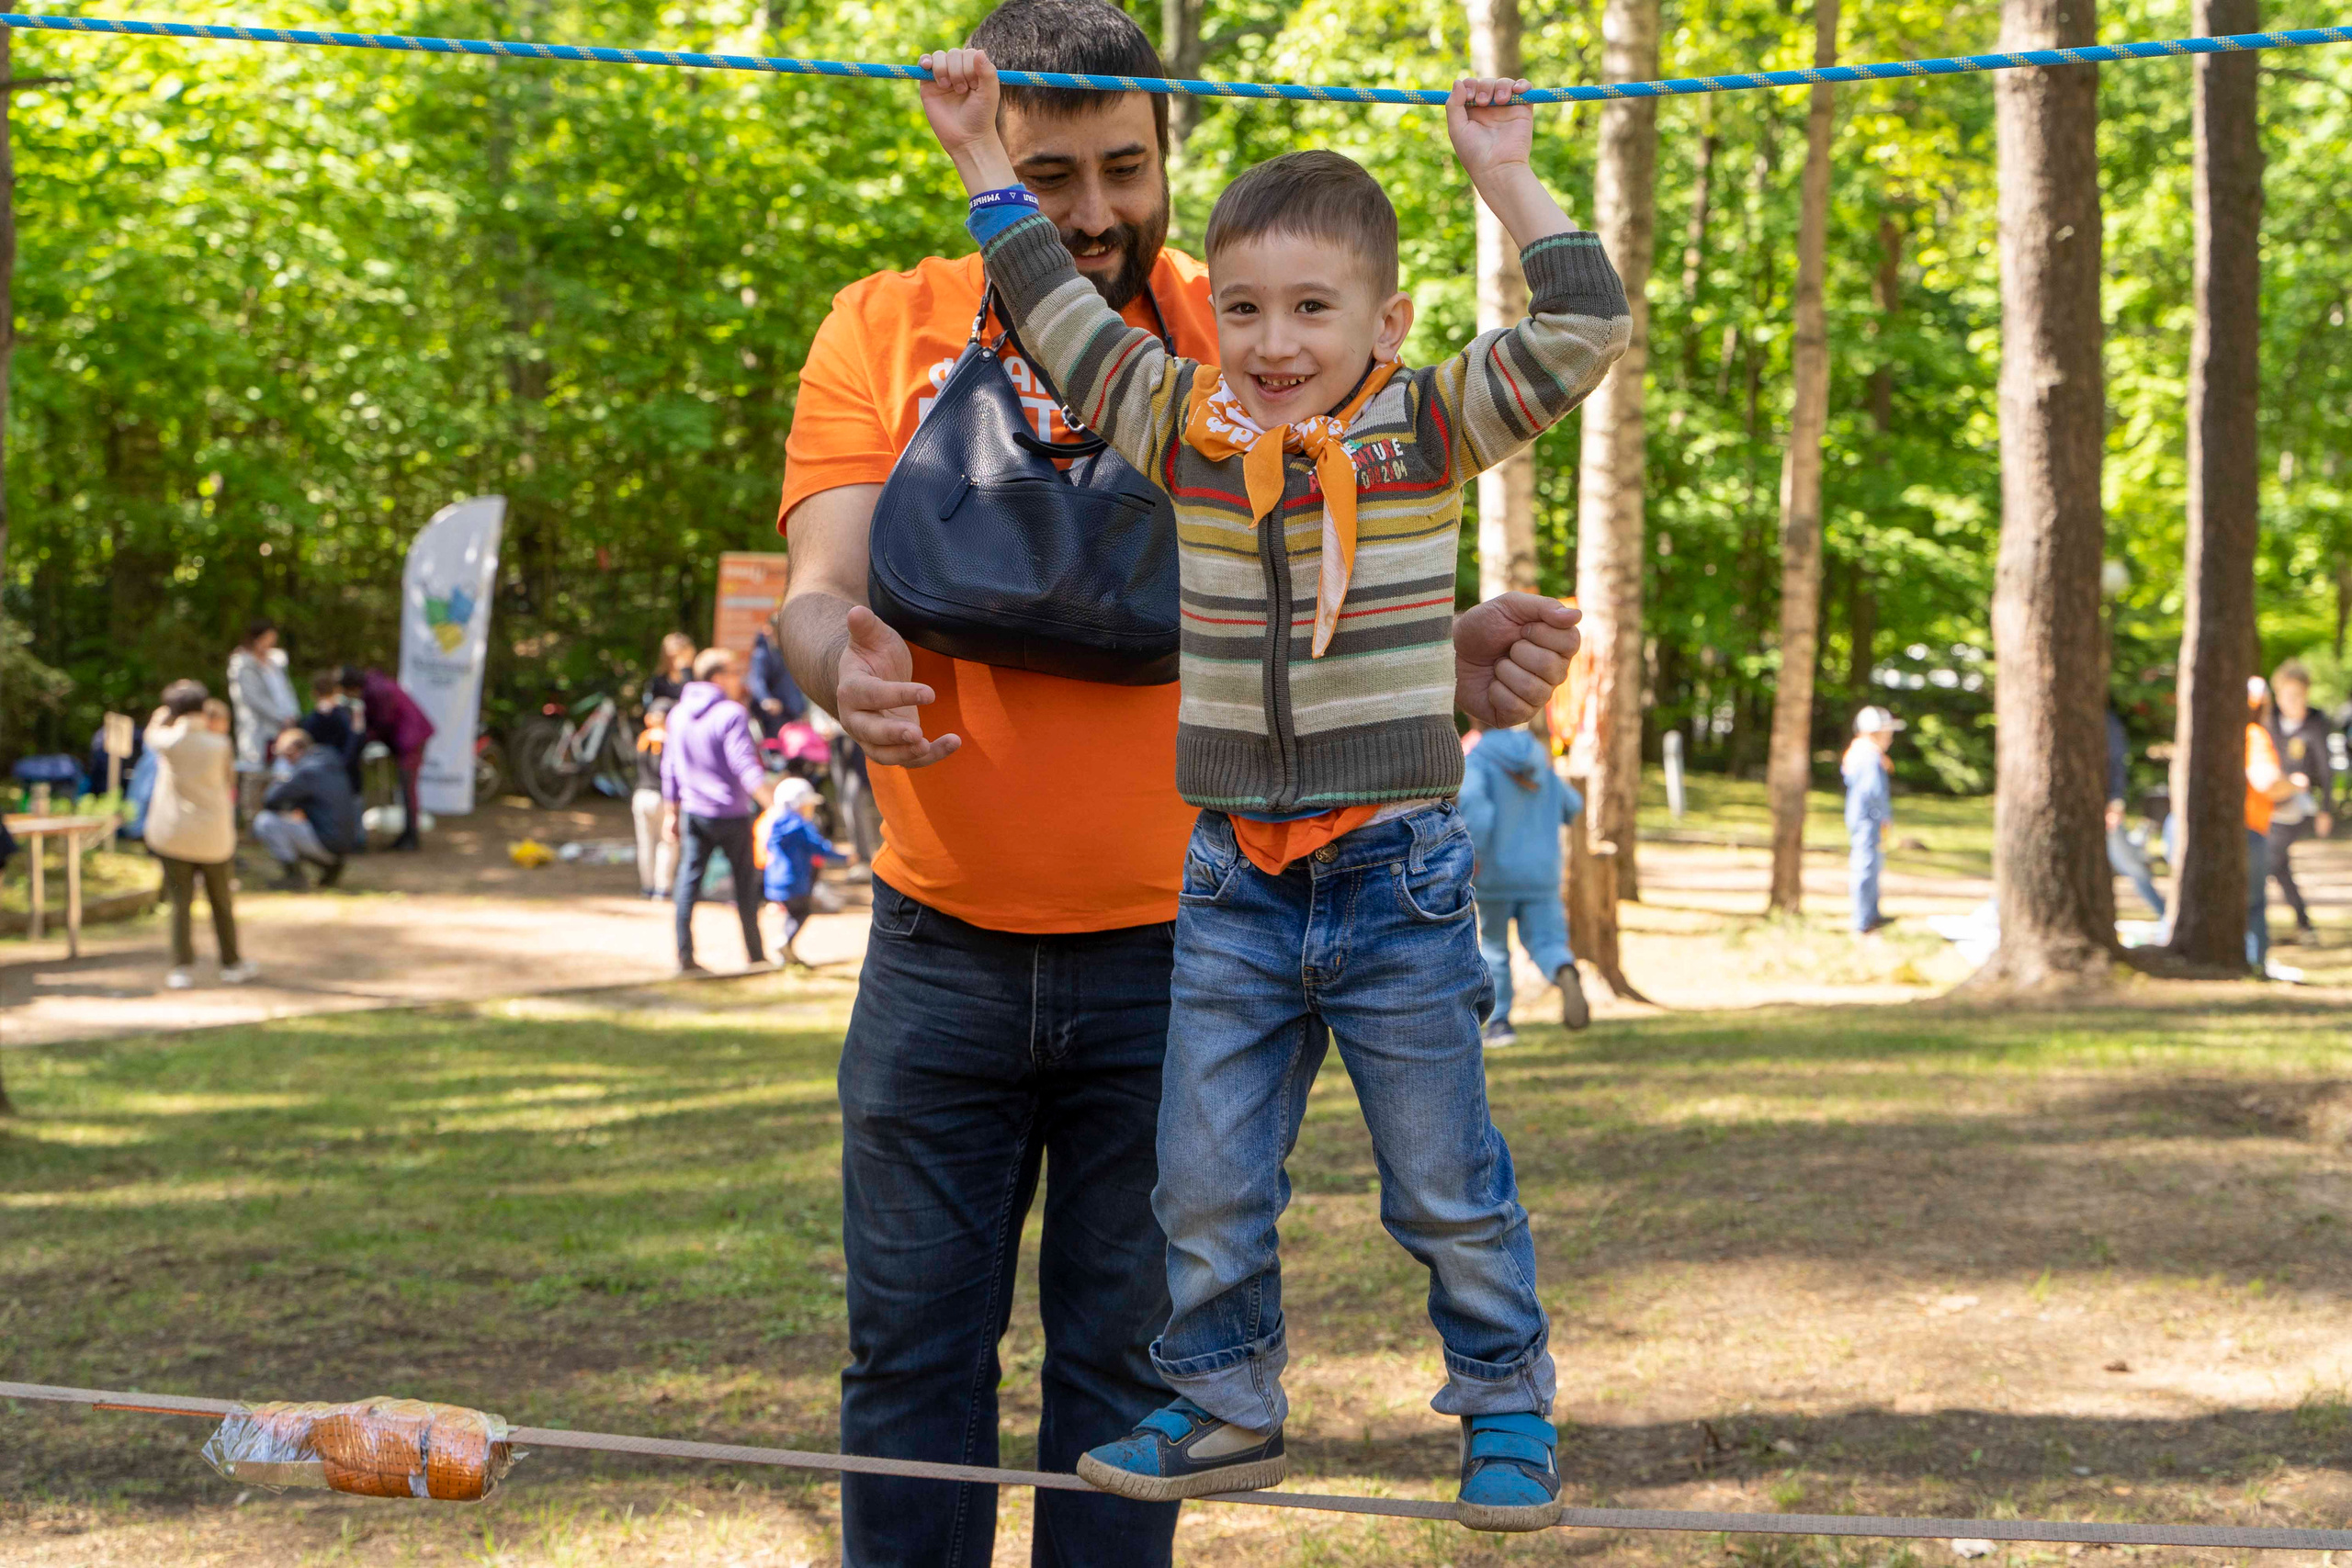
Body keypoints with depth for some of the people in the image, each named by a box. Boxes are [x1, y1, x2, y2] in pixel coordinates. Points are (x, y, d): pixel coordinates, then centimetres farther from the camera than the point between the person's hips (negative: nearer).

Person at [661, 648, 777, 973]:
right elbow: (747, 768, -22)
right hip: (730, 813, -5)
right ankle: (754, 954, 15)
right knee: (746, 884, 8)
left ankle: (685, 956, -3)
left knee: (688, 881, 3)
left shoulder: (678, 714, 7)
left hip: (693, 812, 5)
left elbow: (670, 770, 13)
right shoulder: (731, 714, -14)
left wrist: (670, 814, 20)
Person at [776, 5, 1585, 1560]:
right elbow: (825, 582, -10)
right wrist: (846, 665, -35)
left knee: (1126, 1356, 7)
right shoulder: (884, 333, 1)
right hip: (944, 948, 1)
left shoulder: (1245, 338, 0)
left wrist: (1455, 652, -30)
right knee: (912, 1349, 4)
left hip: (1170, 950, 0)